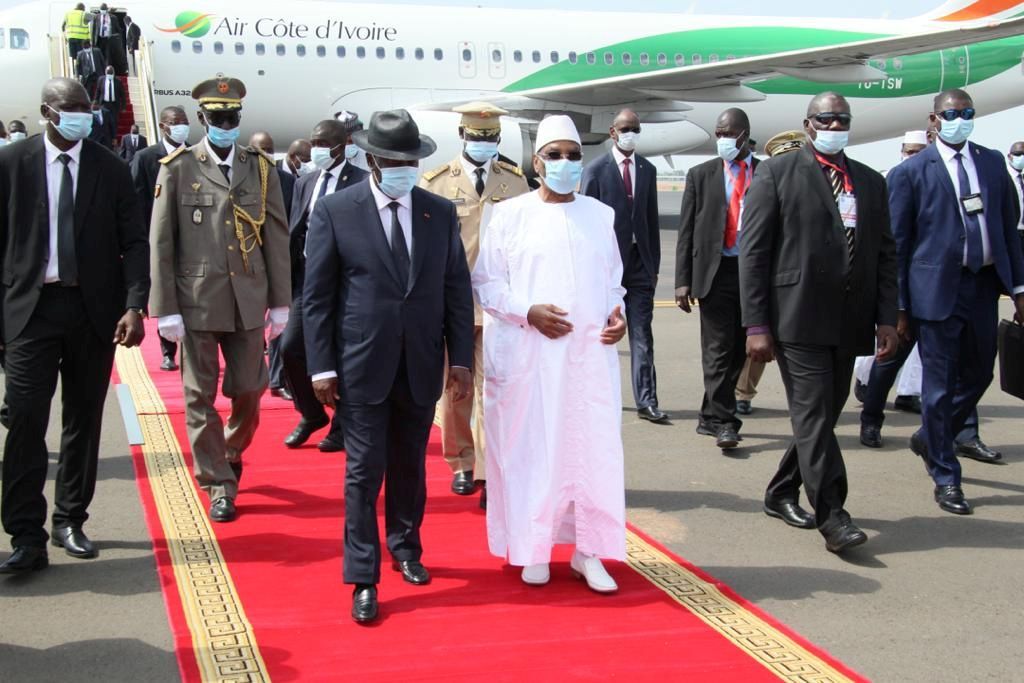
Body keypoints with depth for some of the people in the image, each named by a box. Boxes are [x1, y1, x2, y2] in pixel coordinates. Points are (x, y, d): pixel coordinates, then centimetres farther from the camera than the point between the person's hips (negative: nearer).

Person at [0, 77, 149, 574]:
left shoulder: (111, 169, 2)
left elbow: (134, 244, 2)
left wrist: (135, 306, -10)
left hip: (94, 309, 2)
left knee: (83, 420, 9)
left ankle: (70, 521, 23)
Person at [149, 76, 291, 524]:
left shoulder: (260, 168, 6)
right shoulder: (178, 168, -1)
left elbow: (277, 238, 7)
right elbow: (161, 243, -2)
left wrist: (280, 302, 5)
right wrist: (165, 309, -6)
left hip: (248, 301, 2)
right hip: (197, 302, -2)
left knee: (249, 390, 7)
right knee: (201, 397, 3)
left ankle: (232, 454, 36)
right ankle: (218, 485, 15)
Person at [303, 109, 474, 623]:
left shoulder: (441, 213, 4)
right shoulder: (335, 211, -5)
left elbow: (457, 290, 7)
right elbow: (316, 296, -4)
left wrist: (462, 359, 3)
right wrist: (321, 366, -8)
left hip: (421, 367, 3)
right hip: (362, 367, -3)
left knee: (410, 466, 15)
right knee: (365, 472, -2)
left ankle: (405, 548, 36)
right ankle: (364, 580, 6)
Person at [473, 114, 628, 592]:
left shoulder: (601, 215, 10)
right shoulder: (510, 215, 0)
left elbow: (613, 280, 17)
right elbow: (485, 283, 0)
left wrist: (618, 313, -3)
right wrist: (528, 312, -14)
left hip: (590, 352, 3)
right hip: (528, 354, -2)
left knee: (594, 447, 0)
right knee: (530, 448, 2)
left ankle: (588, 549, 9)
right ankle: (533, 549, 14)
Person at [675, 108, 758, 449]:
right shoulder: (701, 175, 6)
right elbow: (687, 231, 4)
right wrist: (683, 280, -3)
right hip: (716, 271, -1)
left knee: (738, 350, 8)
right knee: (718, 349, -4)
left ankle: (711, 416, 21)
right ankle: (722, 421, -1)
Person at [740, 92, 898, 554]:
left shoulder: (871, 183, 15)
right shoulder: (777, 174, 0)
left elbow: (886, 256, 14)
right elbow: (753, 252, -4)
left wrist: (886, 318, 3)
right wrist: (756, 325, -10)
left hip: (848, 324, 5)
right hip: (799, 320, -5)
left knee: (822, 416, 11)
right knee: (814, 415, -9)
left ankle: (781, 494, 28)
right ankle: (831, 515, -5)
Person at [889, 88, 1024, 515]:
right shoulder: (911, 172, -3)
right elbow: (897, 243, -3)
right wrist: (899, 307, -6)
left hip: (984, 286, 5)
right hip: (937, 289, -5)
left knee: (978, 375, 14)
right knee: (939, 385, 1)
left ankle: (930, 439, 39)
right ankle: (946, 479, 13)